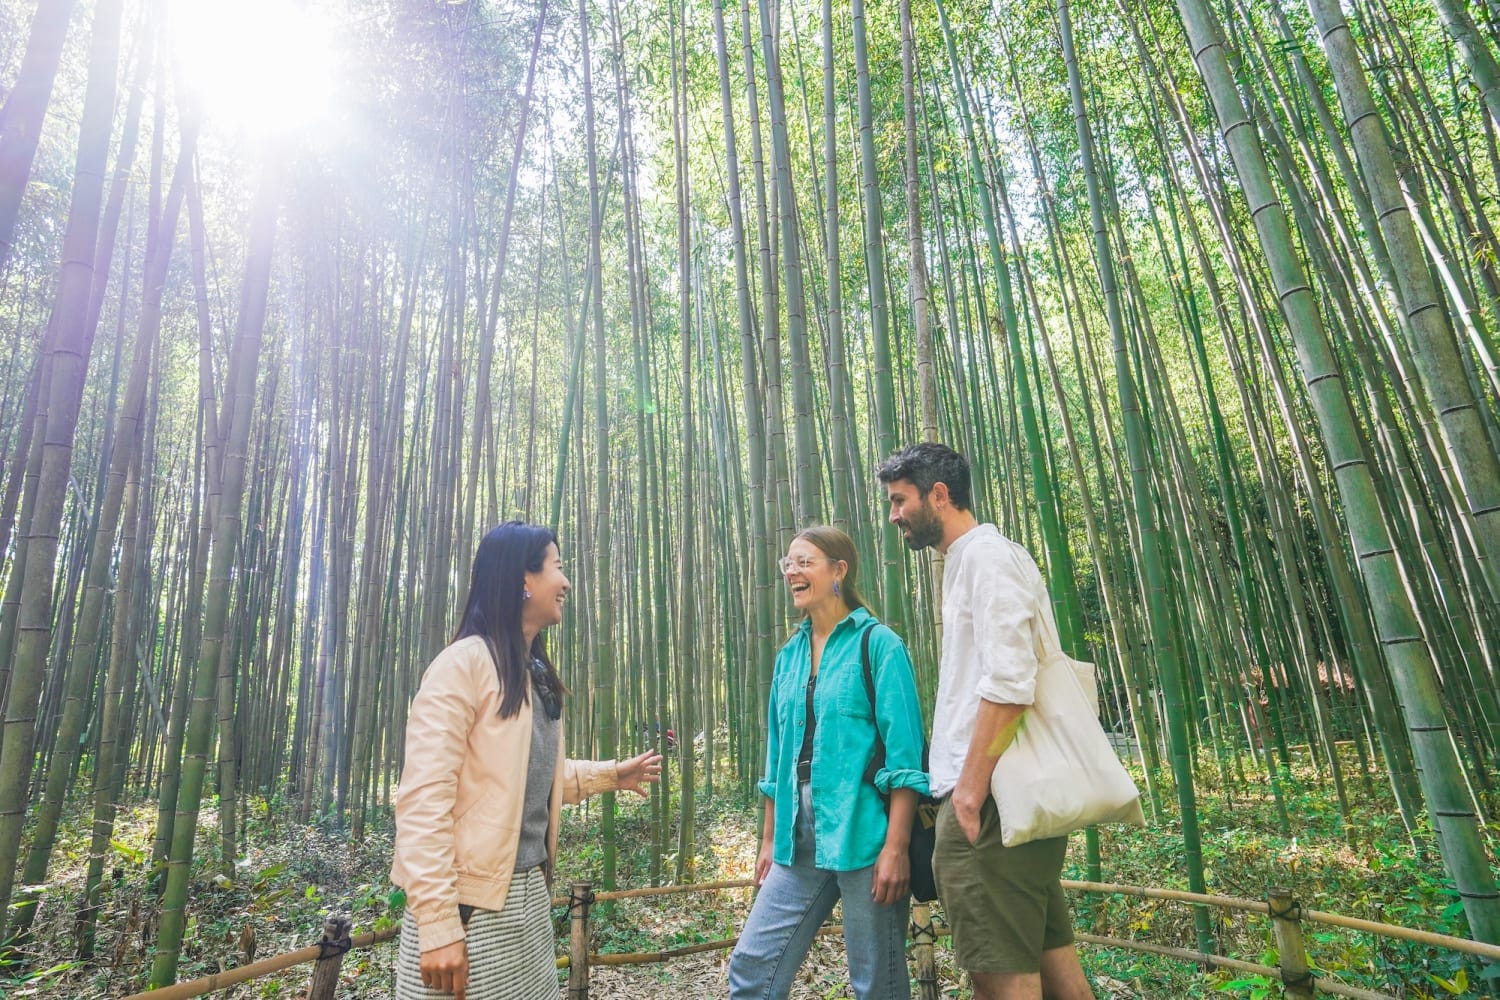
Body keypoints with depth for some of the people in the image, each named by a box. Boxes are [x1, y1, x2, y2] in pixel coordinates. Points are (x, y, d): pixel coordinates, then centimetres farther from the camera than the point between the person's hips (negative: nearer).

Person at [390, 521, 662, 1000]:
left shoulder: (539, 673, 9)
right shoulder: (465, 662, -16)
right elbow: (422, 798, -20)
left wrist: (611, 774, 15)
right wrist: (438, 925, -21)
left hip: (529, 894, 8)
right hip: (470, 902, -8)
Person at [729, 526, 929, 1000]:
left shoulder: (877, 644, -7)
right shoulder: (789, 654, 11)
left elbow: (904, 755, -11)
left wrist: (896, 846, -16)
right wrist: (769, 840, 15)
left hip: (861, 835, -5)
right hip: (799, 841, 6)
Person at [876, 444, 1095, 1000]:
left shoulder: (985, 554, -10)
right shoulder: (966, 562, 19)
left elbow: (1009, 680, -20)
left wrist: (971, 786, -19)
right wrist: (960, 781, 20)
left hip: (992, 794, -10)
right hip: (1020, 792, 10)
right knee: (1050, 954, 16)